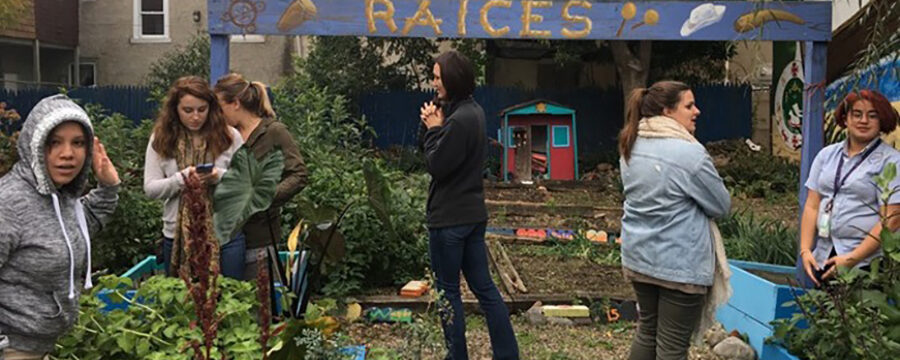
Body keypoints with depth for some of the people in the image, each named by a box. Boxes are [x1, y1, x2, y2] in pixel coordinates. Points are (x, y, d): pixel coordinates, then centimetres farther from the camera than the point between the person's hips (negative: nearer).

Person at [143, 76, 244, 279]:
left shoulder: (229, 136, -1)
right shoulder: (161, 139, 2)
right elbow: (150, 188, -1)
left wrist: (220, 177, -18)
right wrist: (181, 178, -17)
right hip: (177, 237, 1)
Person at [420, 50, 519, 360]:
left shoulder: (459, 120, -21)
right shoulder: (473, 111, 10)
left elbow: (436, 166, -18)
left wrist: (433, 129, -7)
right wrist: (437, 127, -2)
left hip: (449, 219, -9)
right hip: (473, 214, 9)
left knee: (447, 291, 5)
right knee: (484, 287, 13)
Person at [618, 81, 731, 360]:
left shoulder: (631, 147, 2)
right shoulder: (689, 152, -21)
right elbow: (721, 205, -9)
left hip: (639, 256, 7)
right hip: (680, 264, -7)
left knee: (647, 329, 22)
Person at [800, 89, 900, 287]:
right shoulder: (827, 154, 10)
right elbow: (812, 206, 8)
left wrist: (851, 259, -16)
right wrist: (805, 250, -3)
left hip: (865, 262, -4)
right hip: (823, 258, 4)